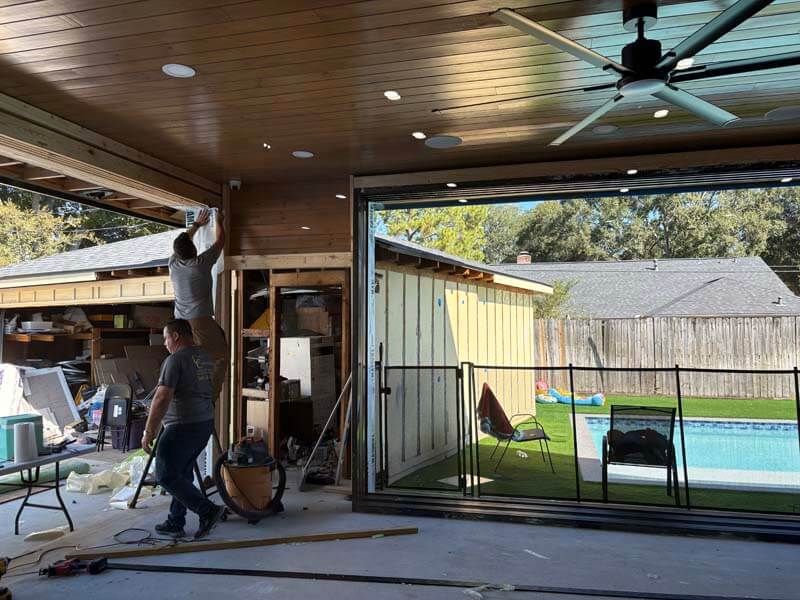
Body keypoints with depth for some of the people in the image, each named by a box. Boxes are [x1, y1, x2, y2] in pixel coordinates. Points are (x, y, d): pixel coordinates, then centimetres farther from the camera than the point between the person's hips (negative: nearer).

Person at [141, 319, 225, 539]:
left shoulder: (175, 359, -14)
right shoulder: (205, 357, 12)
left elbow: (162, 399, -19)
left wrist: (149, 432, -15)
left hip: (183, 426, -9)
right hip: (205, 423, 9)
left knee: (166, 475, -2)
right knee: (183, 474, 16)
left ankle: (208, 511, -5)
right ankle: (175, 523, 22)